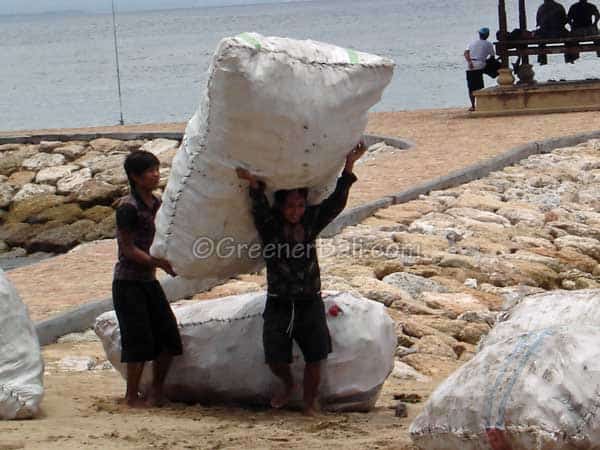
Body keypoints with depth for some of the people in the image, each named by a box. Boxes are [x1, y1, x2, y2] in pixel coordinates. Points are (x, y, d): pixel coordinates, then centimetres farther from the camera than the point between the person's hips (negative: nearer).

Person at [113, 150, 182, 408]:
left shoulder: (156, 204, 10)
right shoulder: (128, 207, -14)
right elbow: (129, 249, -17)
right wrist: (161, 263, -20)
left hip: (149, 280, 8)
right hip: (129, 282, -8)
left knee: (168, 335, 5)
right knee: (139, 339, -6)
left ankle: (157, 391, 18)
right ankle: (132, 396, 6)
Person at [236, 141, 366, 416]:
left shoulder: (310, 224, 2)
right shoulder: (269, 227, -7)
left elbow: (335, 203, -2)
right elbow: (259, 209, -25)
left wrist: (348, 167, -12)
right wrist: (255, 187, -46)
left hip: (310, 303, 2)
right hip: (278, 303, -2)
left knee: (314, 358, 0)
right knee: (275, 359, 0)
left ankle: (309, 403, 21)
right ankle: (288, 386, 33)